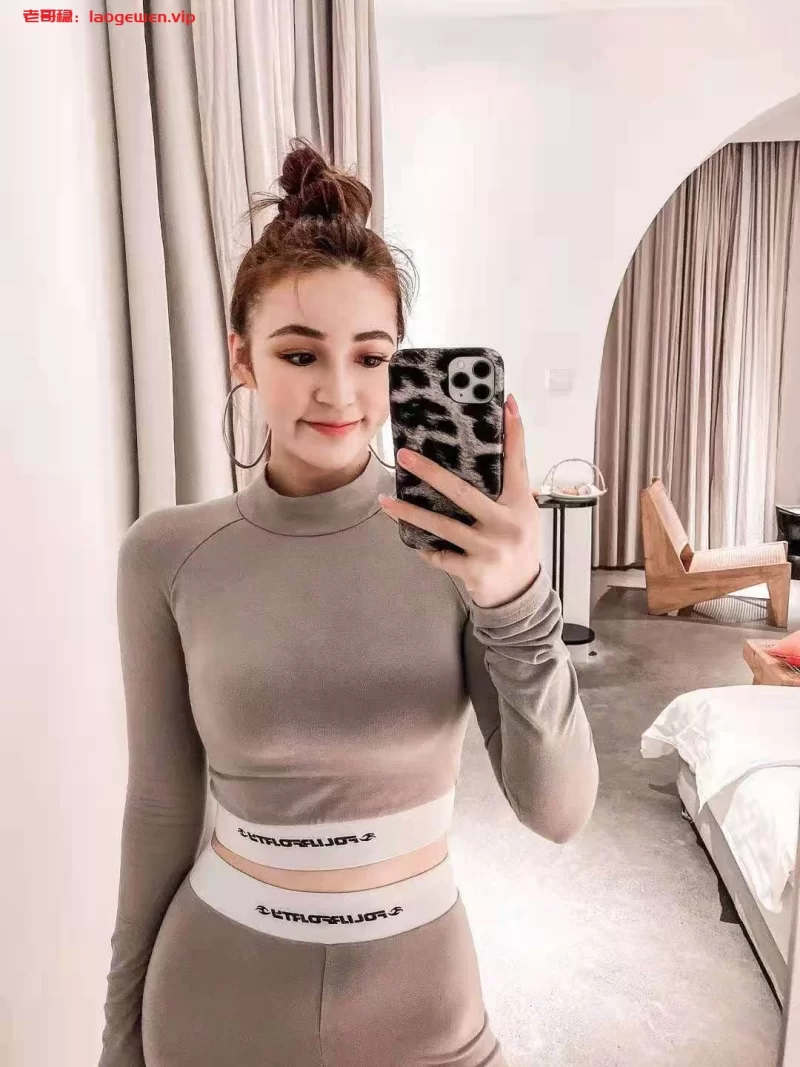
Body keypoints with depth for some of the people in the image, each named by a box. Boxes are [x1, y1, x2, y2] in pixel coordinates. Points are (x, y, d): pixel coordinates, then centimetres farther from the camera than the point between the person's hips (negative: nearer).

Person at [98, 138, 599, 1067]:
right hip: (221, 987, 1)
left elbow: (558, 810, -18)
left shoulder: (461, 540, -15)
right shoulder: (168, 554, -13)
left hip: (420, 983, 0)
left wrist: (519, 603, -33)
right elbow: (161, 804, -3)